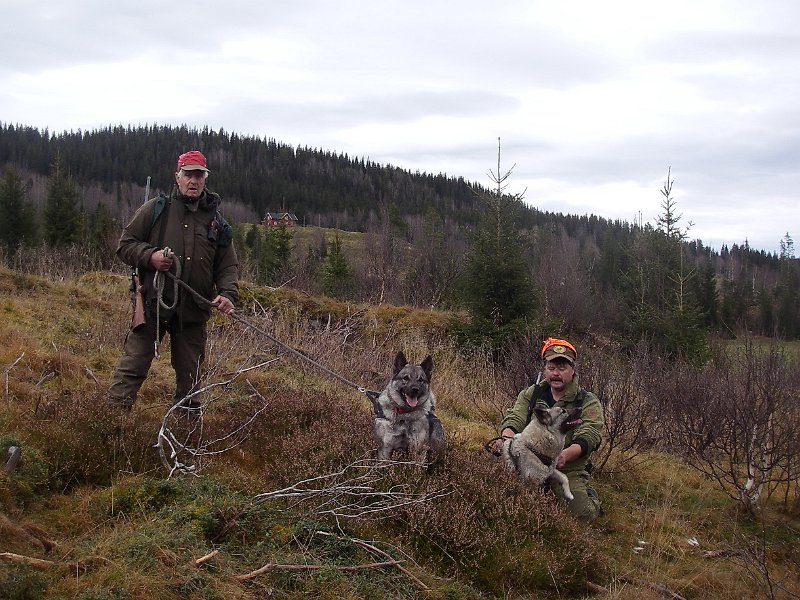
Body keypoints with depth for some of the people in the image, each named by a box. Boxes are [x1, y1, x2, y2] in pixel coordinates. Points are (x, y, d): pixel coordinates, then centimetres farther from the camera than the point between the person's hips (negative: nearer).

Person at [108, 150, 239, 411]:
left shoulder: (216, 221, 10)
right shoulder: (155, 209, 4)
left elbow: (228, 265, 10)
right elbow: (125, 244, 5)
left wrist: (228, 294, -8)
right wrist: (149, 256, -14)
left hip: (194, 311, 3)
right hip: (153, 304, -3)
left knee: (190, 372, 11)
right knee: (133, 364, -4)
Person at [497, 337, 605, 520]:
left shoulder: (588, 402, 0)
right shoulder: (530, 395, 10)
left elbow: (589, 437, -15)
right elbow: (513, 420, -5)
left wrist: (565, 455, -37)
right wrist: (508, 440, -30)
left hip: (569, 471, -3)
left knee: (582, 514, -23)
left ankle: (591, 498, 18)